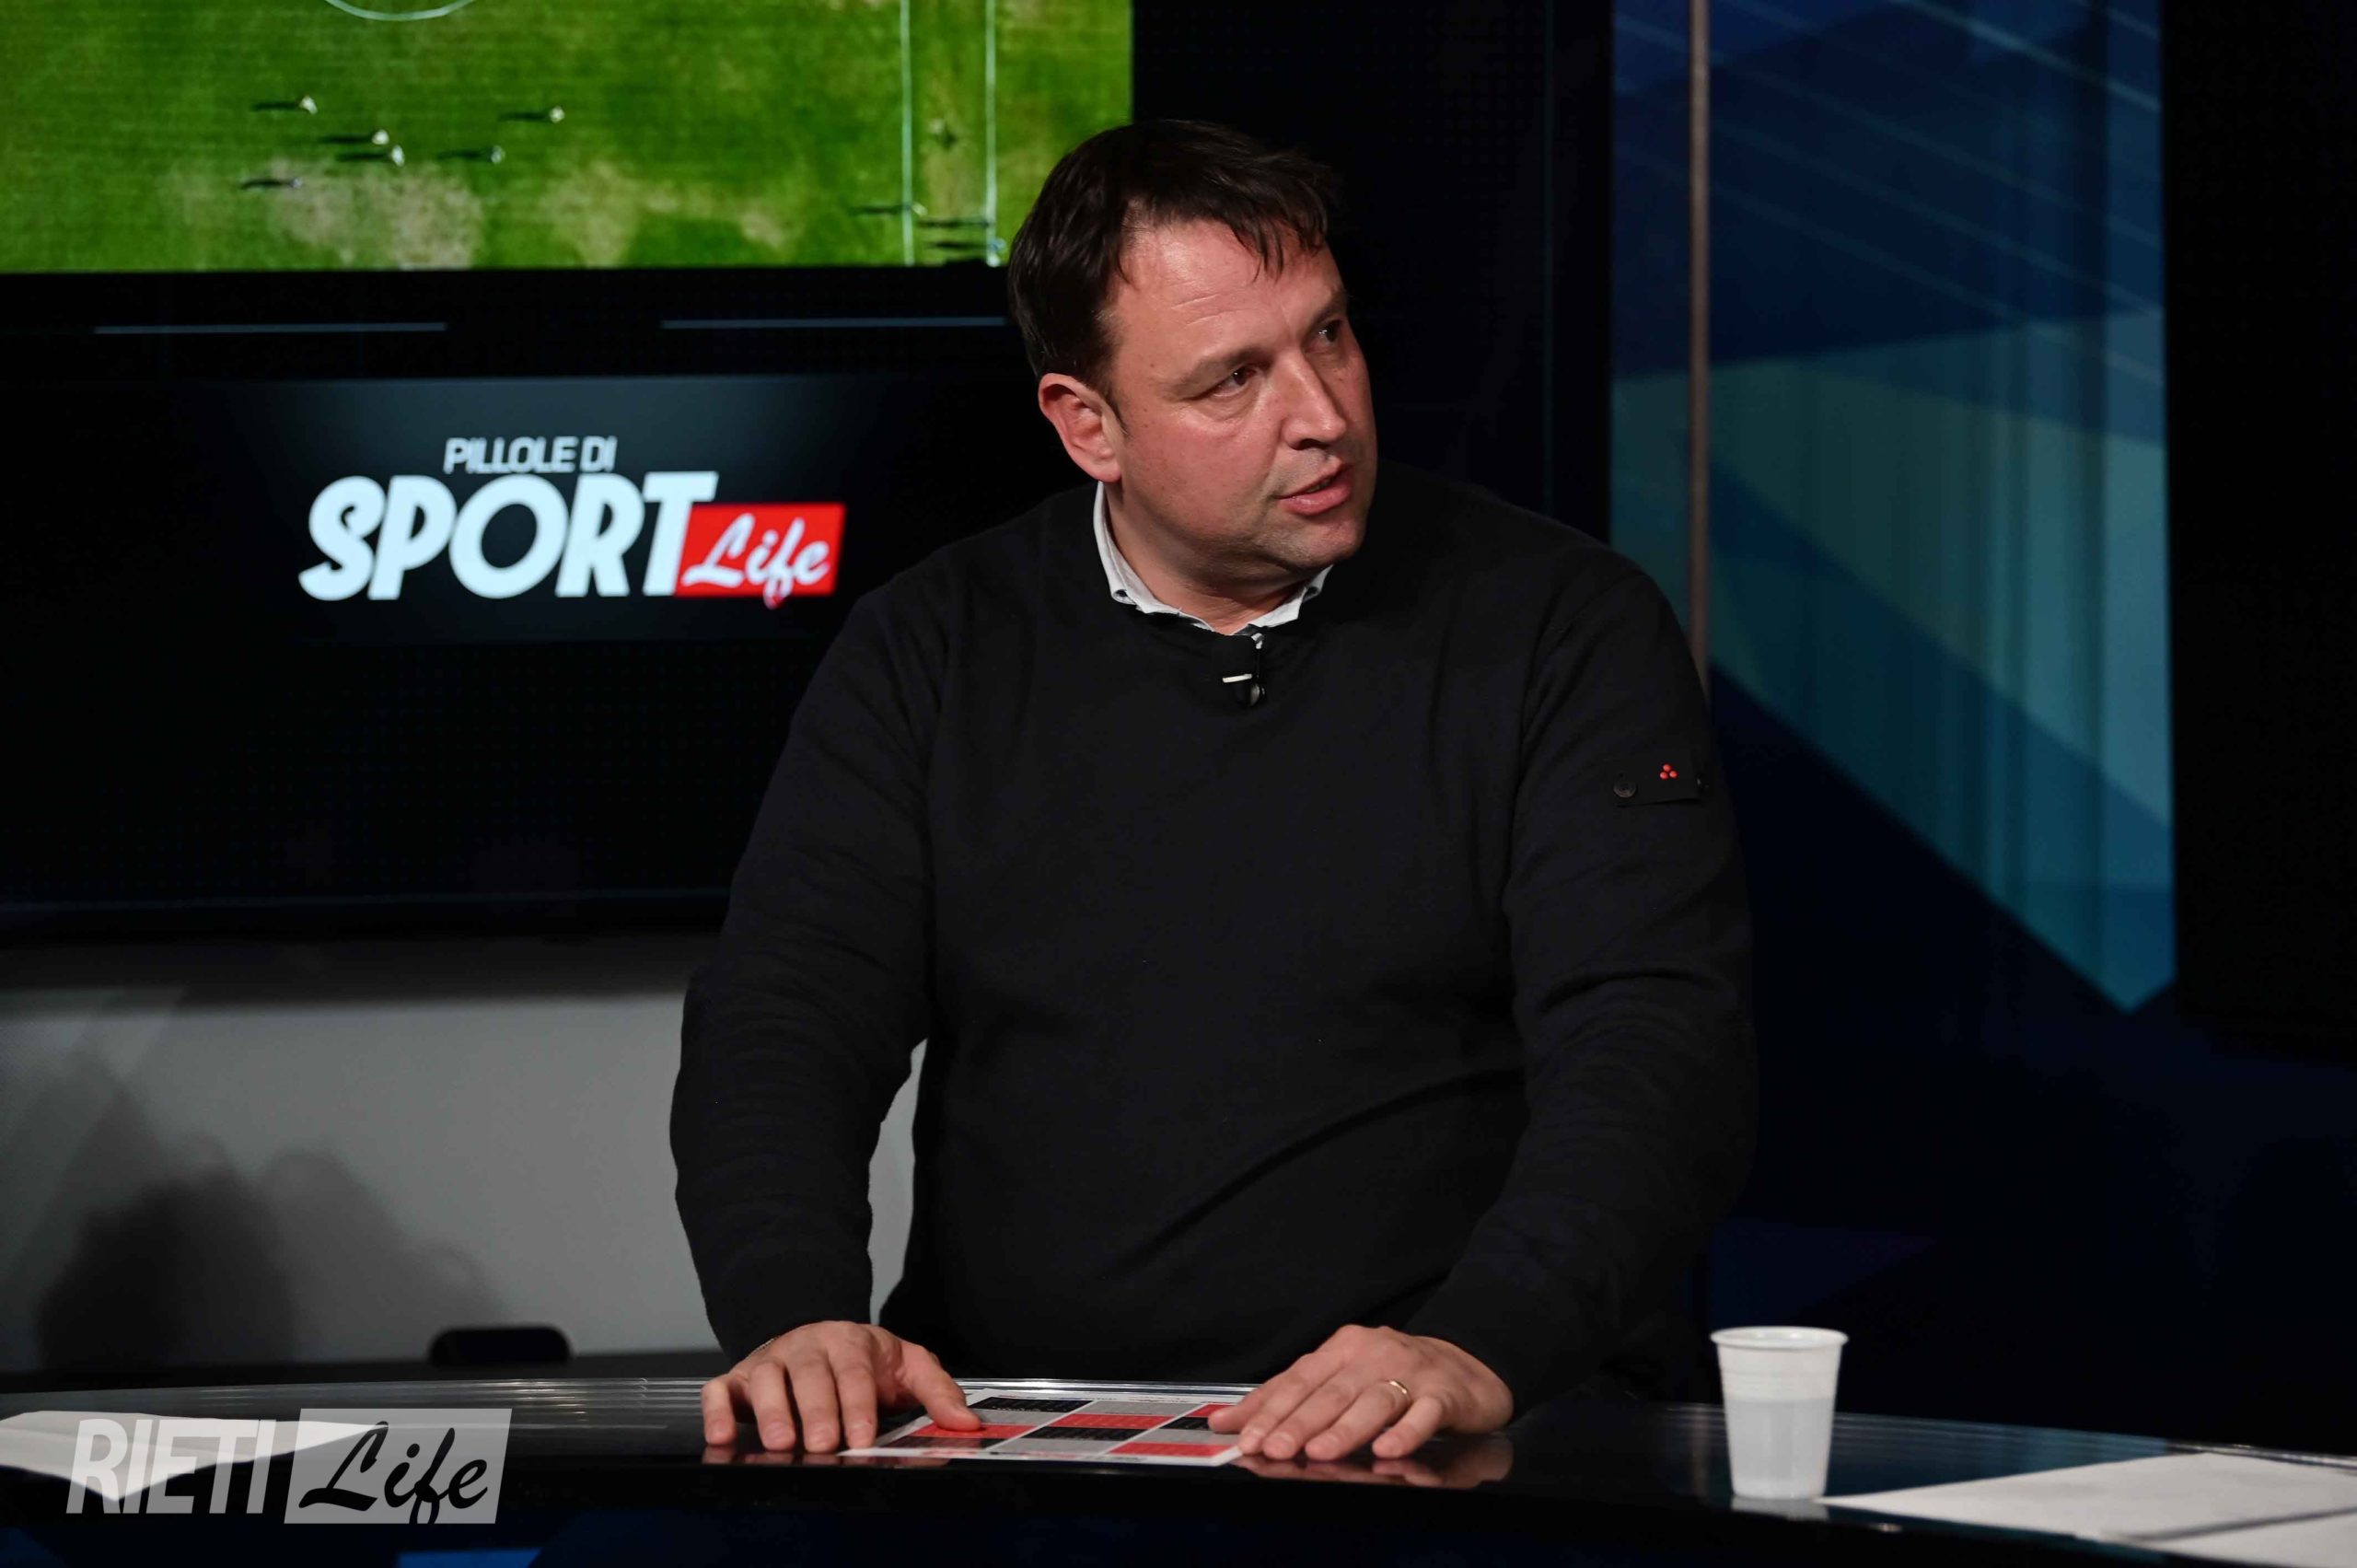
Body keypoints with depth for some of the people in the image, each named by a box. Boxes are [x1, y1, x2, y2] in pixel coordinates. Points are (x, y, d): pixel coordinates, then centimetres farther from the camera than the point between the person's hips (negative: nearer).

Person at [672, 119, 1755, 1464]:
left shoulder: (1569, 630, 2)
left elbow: (1653, 1049, -8)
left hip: (1444, 1467, -1)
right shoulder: (932, 650, 10)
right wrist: (799, 1314, -18)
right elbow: (787, 1015, 3)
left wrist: (1478, 1349, -27)